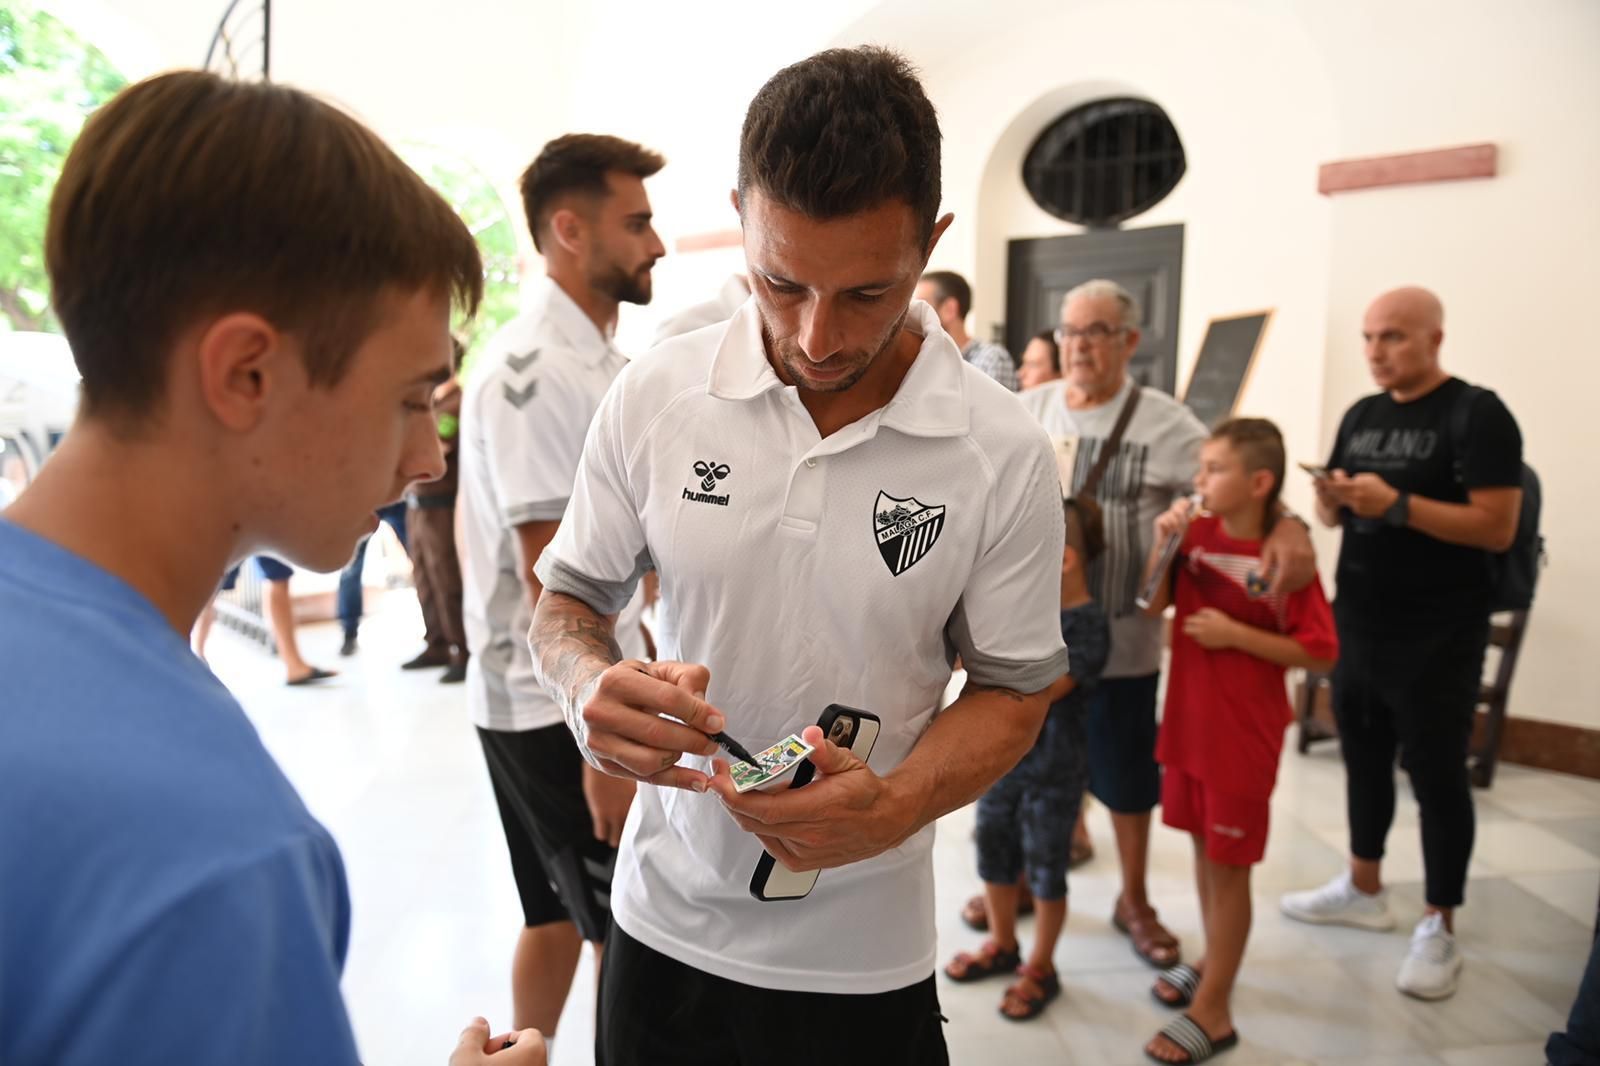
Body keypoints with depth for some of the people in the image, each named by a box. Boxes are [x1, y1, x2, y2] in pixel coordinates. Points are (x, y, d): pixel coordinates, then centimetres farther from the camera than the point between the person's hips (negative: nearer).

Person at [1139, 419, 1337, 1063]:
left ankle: (1212, 1012, 15)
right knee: (1203, 847, 20)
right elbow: (1151, 606, 2)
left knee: (1229, 865, 5)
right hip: (1188, 720, 6)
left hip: (1244, 734, -6)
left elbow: (1320, 653, -14)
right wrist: (1163, 544, -12)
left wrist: (1235, 634, -22)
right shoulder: (1197, 532, -1)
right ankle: (1214, 960, 40)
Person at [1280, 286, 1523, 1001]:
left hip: (1438, 639, -6)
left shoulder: (1478, 415, -11)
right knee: (1364, 758, 17)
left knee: (1436, 776, 4)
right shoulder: (1361, 416, 9)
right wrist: (1333, 499, -9)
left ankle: (1438, 930, 17)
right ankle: (1363, 890, 33)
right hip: (1357, 624, 7)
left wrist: (1396, 504, -25)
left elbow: (1497, 528, -18)